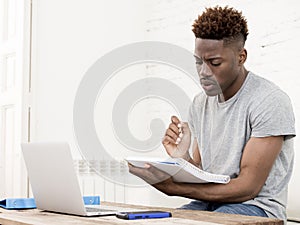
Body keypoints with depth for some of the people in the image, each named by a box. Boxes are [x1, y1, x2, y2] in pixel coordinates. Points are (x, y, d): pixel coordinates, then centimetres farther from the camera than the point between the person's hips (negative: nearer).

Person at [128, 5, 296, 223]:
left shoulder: (270, 102, -14)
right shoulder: (200, 104, 9)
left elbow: (248, 187, -17)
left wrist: (173, 187, -23)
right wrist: (182, 158, -12)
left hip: (258, 206, -6)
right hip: (209, 201, 6)